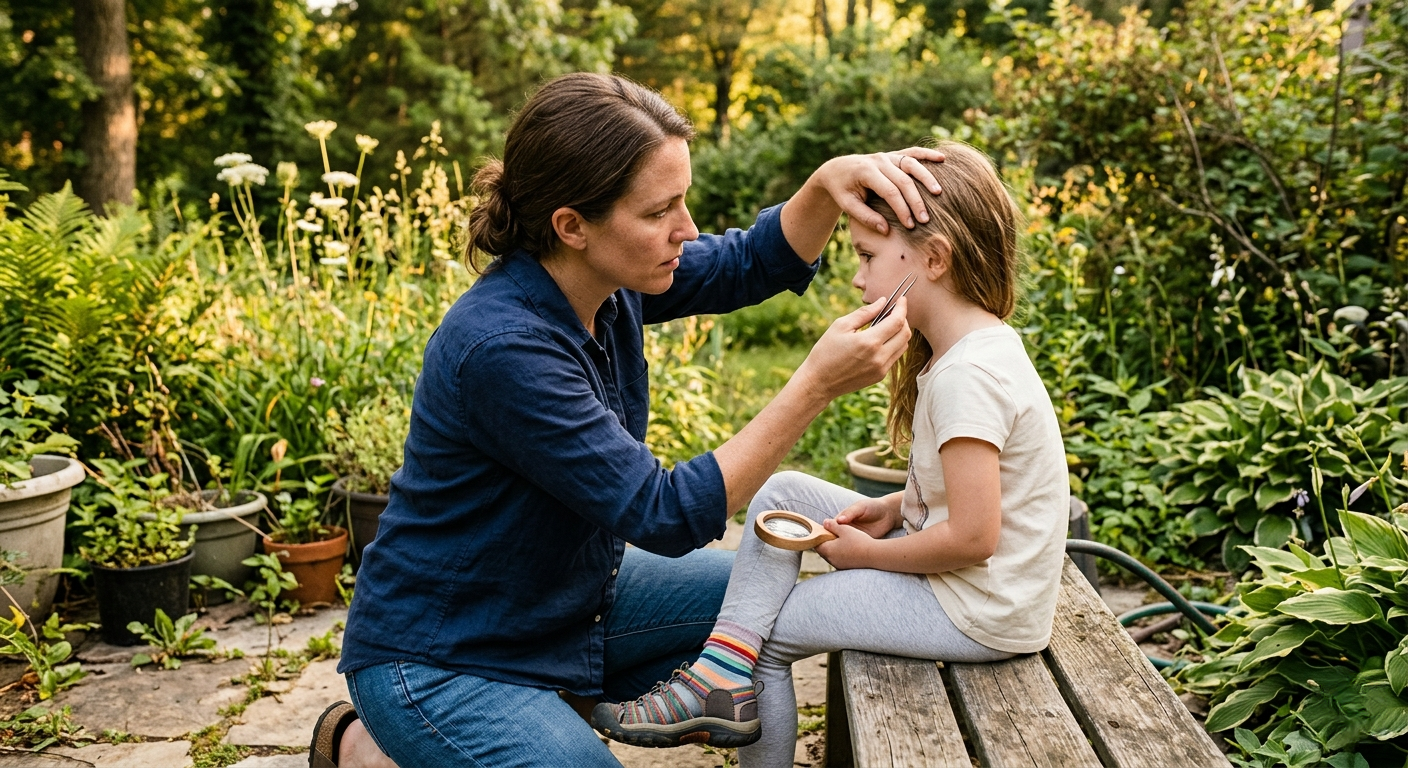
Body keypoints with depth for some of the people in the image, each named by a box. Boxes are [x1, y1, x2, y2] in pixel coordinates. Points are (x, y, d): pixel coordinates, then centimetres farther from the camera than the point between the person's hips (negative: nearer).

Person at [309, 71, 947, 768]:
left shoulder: (606, 278, -9)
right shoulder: (500, 348, -33)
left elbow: (757, 262, 1)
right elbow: (666, 515, -31)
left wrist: (829, 182, -20)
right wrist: (818, 384, -33)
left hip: (572, 596, 8)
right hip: (440, 656, -8)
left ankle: (562, 701, 13)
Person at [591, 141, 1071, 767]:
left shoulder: (967, 375, -26)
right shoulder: (982, 344, 6)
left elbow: (973, 537, -28)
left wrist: (867, 553, -12)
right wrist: (894, 507, 1)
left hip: (977, 611, -10)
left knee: (768, 634, -2)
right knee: (782, 493, 2)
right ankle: (723, 675, -5)